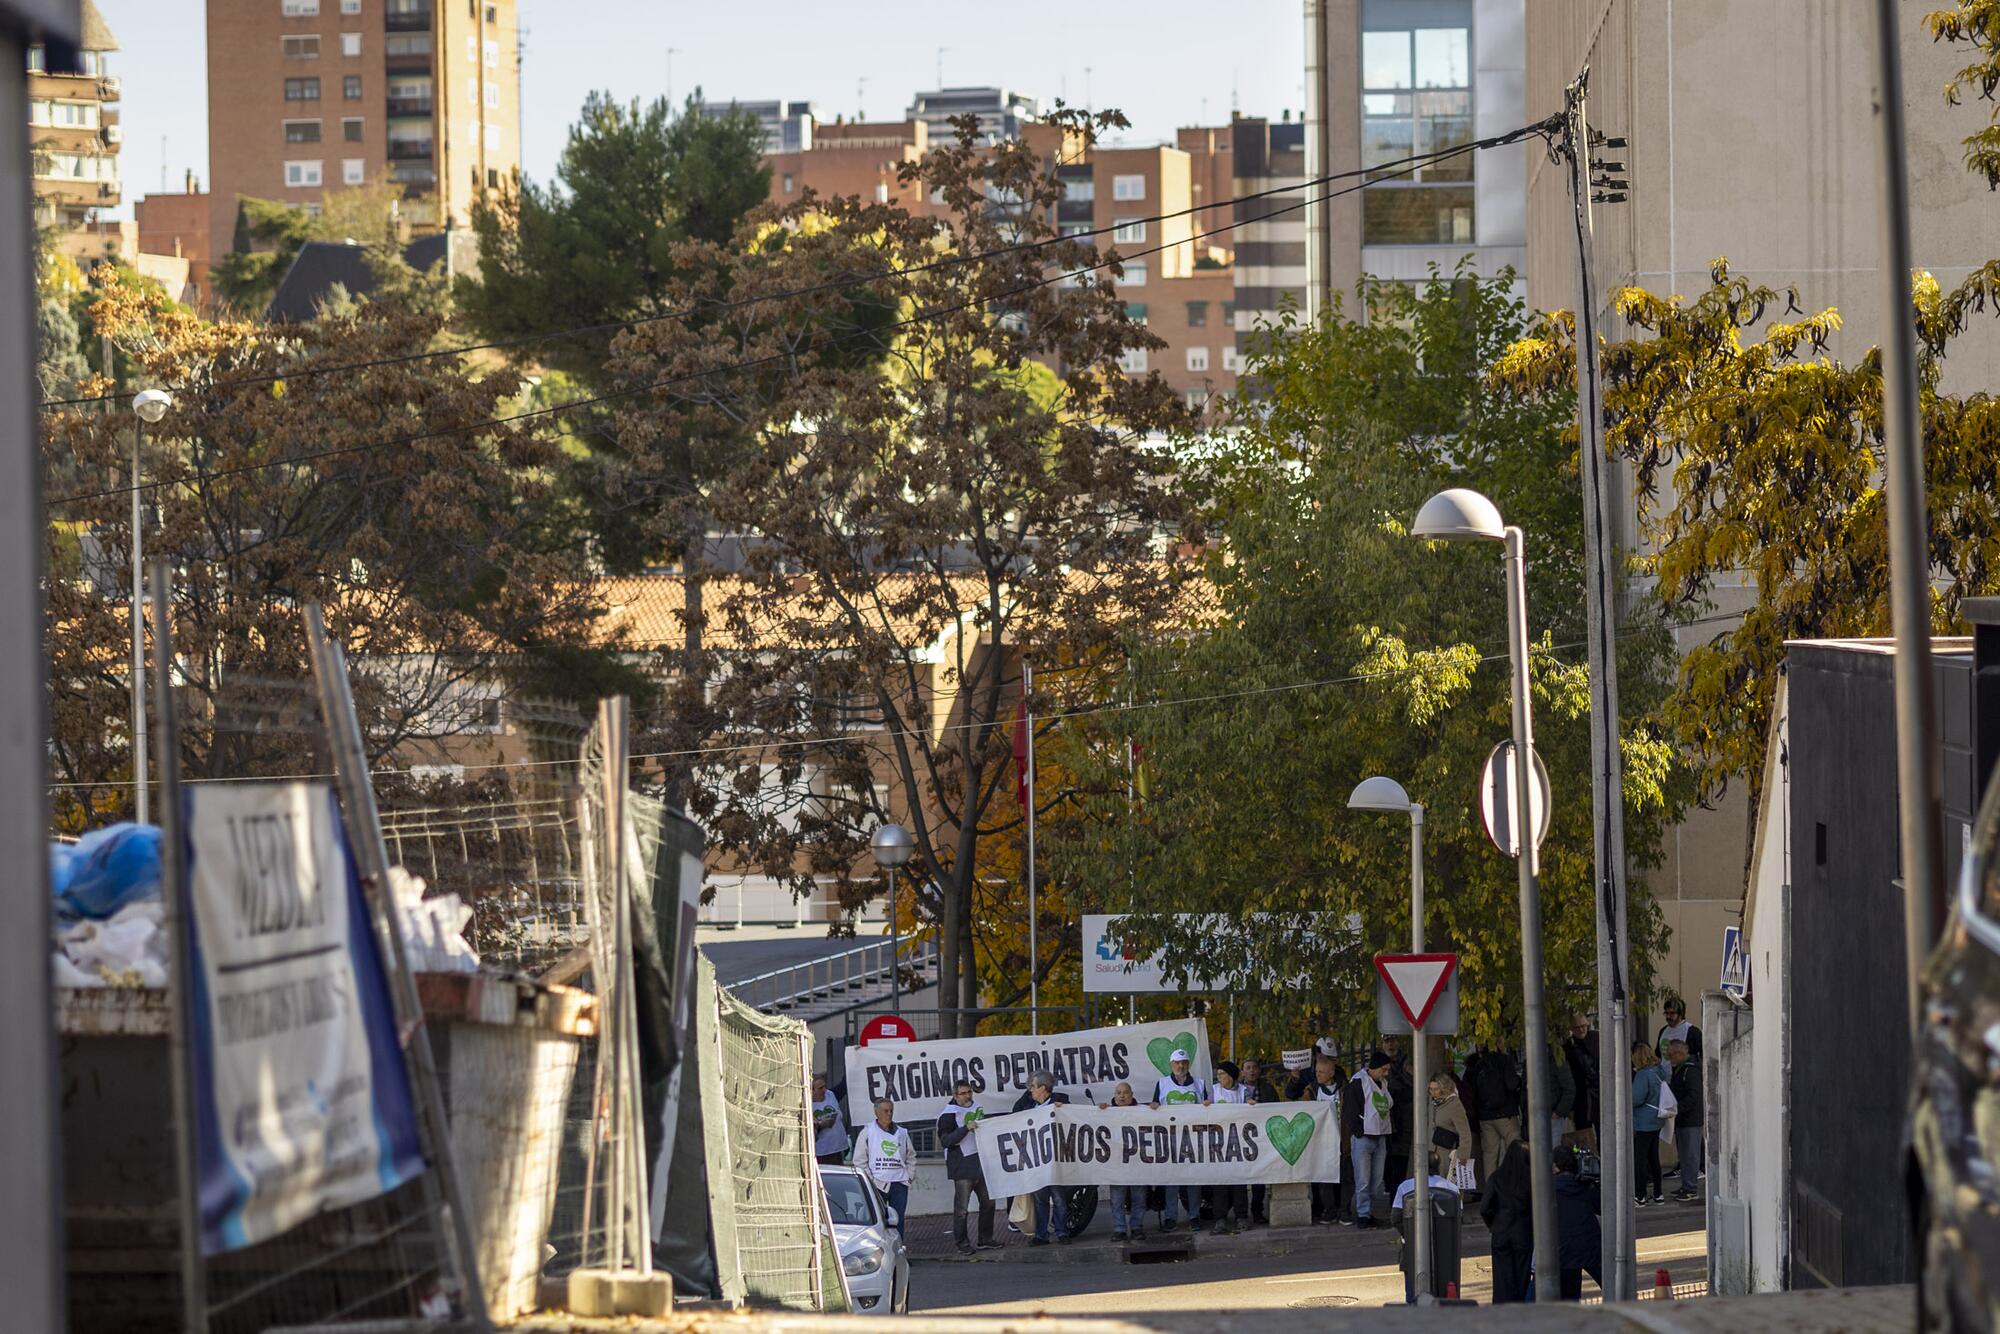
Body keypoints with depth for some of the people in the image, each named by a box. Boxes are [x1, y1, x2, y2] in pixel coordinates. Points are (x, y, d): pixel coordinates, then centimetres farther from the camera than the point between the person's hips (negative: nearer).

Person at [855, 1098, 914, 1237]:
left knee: (897, 1221, 1)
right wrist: (869, 1179, -6)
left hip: (899, 1184, 3)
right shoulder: (868, 1133, 3)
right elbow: (860, 1160, 3)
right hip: (877, 1184, -3)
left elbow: (911, 1157, 21)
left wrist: (910, 1176, 7)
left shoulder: (902, 1133, 13)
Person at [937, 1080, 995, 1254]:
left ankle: (985, 1238, 23)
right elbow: (945, 1140, -19)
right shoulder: (948, 1115, -8)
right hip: (962, 1168, -7)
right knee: (961, 1207, -6)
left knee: (988, 1202, 12)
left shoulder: (977, 1109, 16)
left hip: (981, 1164, 7)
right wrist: (966, 1128, -26)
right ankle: (962, 1243, -1)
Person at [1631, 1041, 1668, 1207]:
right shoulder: (1659, 1072, 5)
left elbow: (1636, 1099, -20)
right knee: (1654, 1158, 16)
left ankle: (1639, 1196, 2)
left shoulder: (1643, 1074, -19)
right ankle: (1658, 1194, 20)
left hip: (1643, 1124, -8)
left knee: (1639, 1159, -1)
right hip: (1656, 1123, 8)